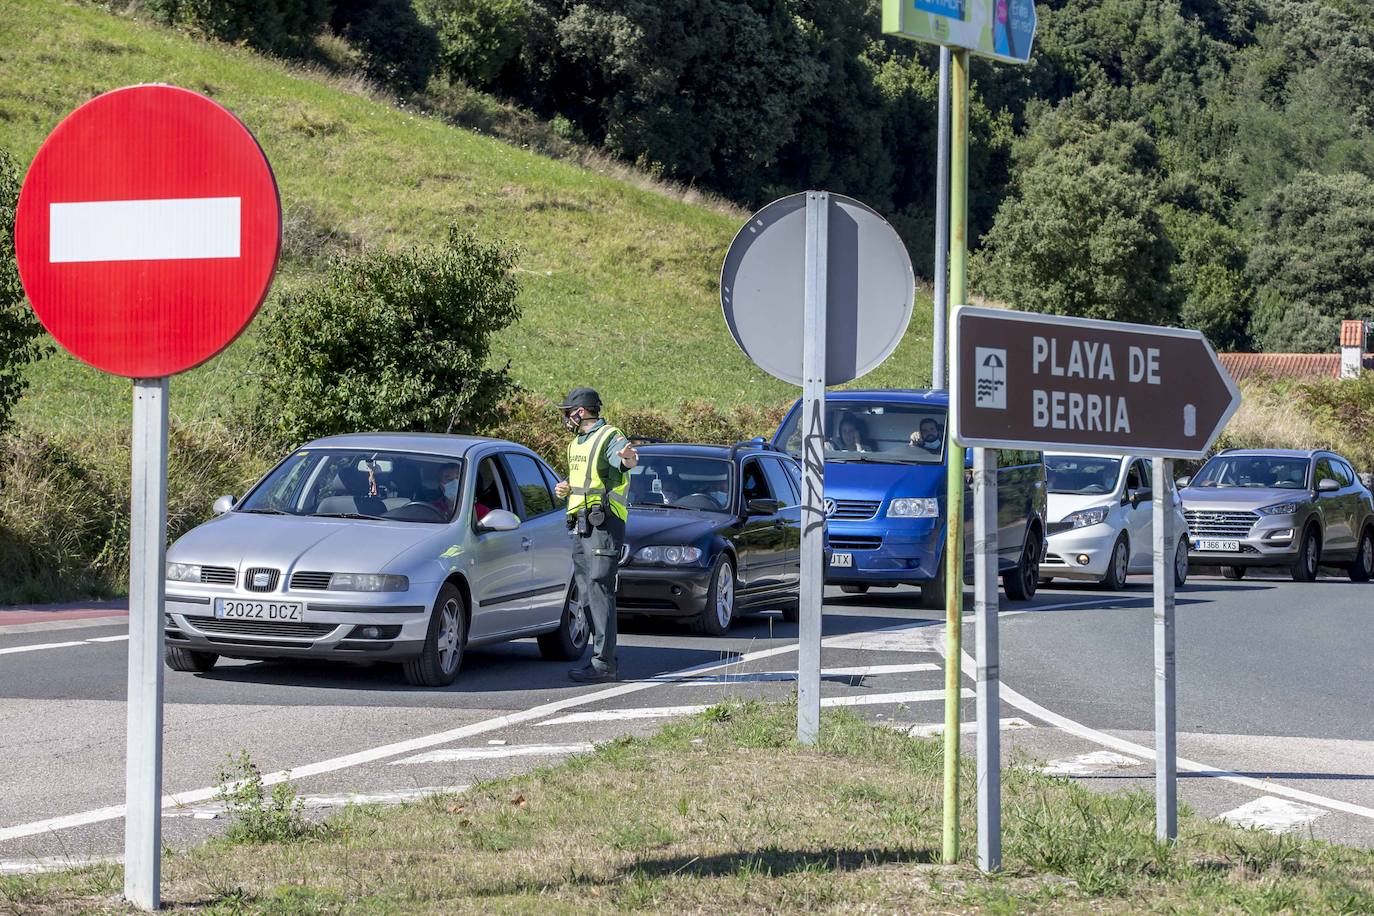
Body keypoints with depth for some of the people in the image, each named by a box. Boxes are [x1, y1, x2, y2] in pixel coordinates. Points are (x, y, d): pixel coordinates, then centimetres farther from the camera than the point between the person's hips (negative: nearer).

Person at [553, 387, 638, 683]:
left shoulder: (609, 438, -10)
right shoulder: (576, 444, 20)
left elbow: (627, 460, -32)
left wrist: (628, 457, -56)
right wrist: (566, 489, 10)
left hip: (603, 524, -10)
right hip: (580, 525, 10)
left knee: (599, 590, -14)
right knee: (586, 595, 10)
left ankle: (603, 663, -17)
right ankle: (603, 658, 15)